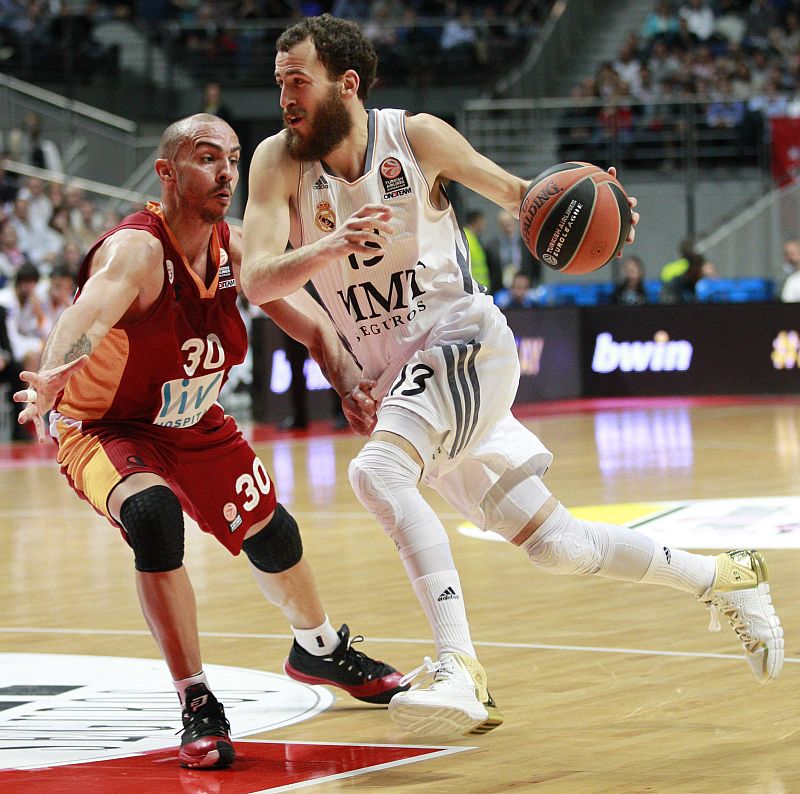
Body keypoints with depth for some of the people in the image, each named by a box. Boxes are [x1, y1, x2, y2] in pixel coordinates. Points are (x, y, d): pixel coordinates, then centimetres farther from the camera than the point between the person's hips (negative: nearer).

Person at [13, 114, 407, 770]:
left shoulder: (234, 250, -11)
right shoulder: (135, 250, -33)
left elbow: (311, 325, -1)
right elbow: (88, 312, -54)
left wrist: (352, 386, -20)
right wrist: (51, 376, -75)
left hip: (193, 423, 7)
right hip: (105, 427, -7)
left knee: (272, 532, 18)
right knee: (153, 517, -35)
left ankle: (320, 650, 50)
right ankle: (198, 708, -24)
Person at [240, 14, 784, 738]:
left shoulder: (417, 137, -9)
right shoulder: (280, 162, -5)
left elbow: (516, 193, 8)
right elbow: (256, 280, -18)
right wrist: (332, 248, -37)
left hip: (467, 342, -4)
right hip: (396, 378, 4)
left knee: (376, 470, -32)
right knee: (555, 546, 7)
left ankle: (459, 667, -37)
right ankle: (724, 579, 27)